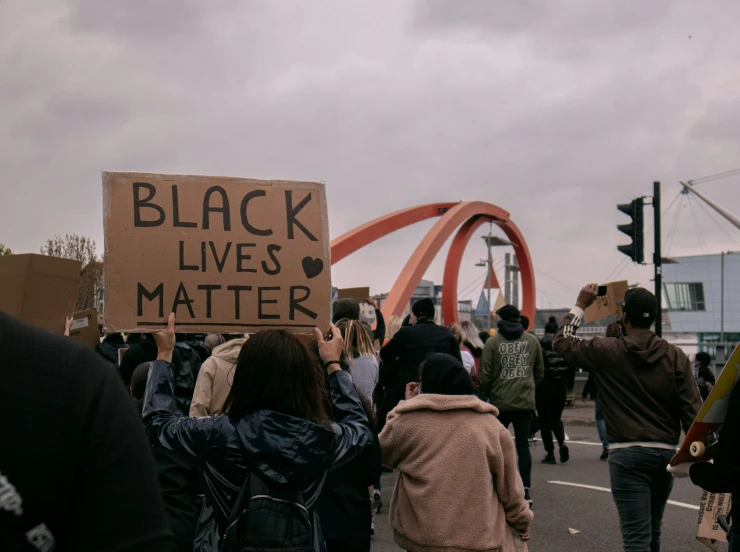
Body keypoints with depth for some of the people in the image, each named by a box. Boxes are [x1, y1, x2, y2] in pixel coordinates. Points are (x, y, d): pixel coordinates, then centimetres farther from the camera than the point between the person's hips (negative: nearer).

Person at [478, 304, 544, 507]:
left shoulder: (493, 342, -6)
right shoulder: (532, 341, 2)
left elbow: (485, 376, -7)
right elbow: (540, 372, 9)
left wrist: (482, 399, 6)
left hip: (499, 403, -2)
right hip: (525, 402, 2)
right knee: (523, 445, 6)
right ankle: (526, 490, 2)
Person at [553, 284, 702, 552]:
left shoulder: (607, 351, -6)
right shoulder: (675, 356, 0)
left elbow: (562, 342, 8)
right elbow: (693, 410, -2)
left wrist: (580, 305, 15)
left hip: (627, 453, -4)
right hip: (667, 453, 4)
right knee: (653, 530, 22)